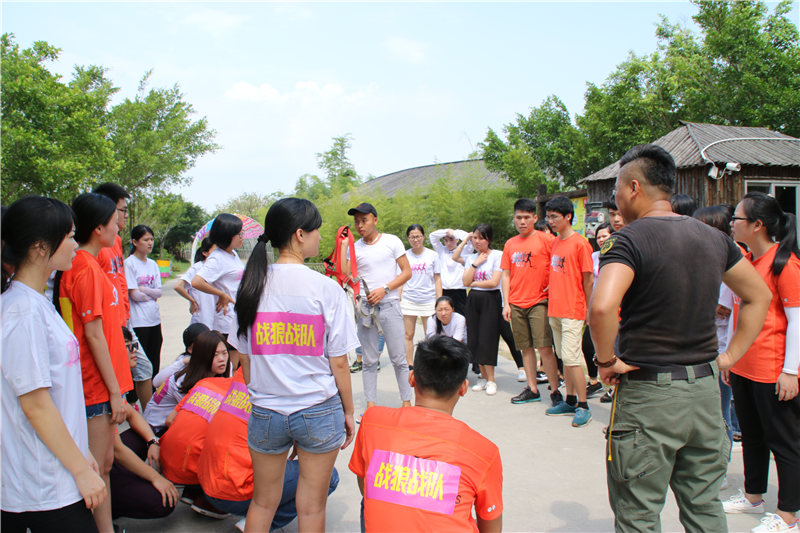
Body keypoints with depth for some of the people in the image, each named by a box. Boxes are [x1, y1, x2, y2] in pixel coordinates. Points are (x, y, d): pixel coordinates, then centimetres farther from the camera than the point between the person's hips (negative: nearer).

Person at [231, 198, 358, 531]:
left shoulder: (252, 285, -2)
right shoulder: (325, 288, -12)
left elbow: (245, 358, 3)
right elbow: (338, 362, -8)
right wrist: (348, 412, 4)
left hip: (265, 412, 3)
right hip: (318, 410, -3)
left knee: (262, 503, 20)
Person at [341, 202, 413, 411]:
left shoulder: (391, 241, 2)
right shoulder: (354, 247, 8)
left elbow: (407, 272, 0)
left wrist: (384, 289, -11)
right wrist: (343, 245, -4)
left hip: (389, 304, -2)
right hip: (364, 306, 3)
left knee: (398, 359, 1)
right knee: (369, 360, 7)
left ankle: (407, 402, 12)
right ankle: (371, 404, 15)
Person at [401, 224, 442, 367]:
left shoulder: (432, 255, 2)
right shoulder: (405, 256, 5)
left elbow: (437, 279, 5)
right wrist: (398, 300, 5)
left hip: (428, 300, -1)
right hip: (408, 300, 1)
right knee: (408, 335, 4)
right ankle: (409, 366, 13)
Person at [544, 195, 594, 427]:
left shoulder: (580, 243, -11)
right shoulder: (555, 242, 12)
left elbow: (588, 280, -8)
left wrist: (588, 309, -5)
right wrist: (550, 289, 12)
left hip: (572, 310, -8)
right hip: (555, 309, 8)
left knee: (571, 358, -8)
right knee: (564, 358, 13)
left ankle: (583, 407, 1)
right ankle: (570, 401, 23)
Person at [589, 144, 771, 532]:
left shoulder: (630, 239, -15)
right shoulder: (713, 238, 7)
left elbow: (601, 307, -31)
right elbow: (759, 296, 17)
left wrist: (607, 360, -15)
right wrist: (729, 355, 15)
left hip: (649, 394, -6)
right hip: (705, 388, 7)